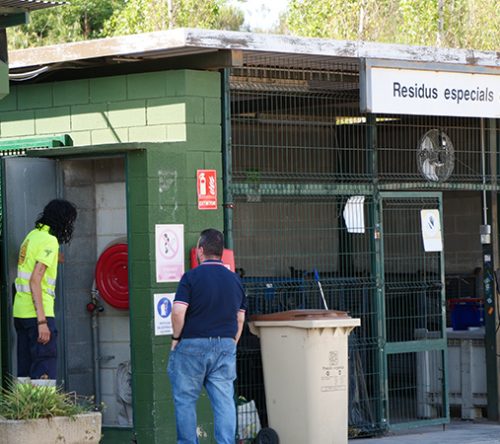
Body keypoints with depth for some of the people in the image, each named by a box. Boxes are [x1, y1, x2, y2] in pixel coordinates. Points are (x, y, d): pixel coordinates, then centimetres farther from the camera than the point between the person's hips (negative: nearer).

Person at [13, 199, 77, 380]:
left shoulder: (33, 235, 14)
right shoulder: (49, 241, -11)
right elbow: (35, 280, -18)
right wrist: (42, 321, -21)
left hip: (20, 311, 9)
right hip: (36, 312, -9)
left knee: (25, 370, 10)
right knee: (45, 372, -12)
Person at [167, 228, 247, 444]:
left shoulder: (191, 277, -8)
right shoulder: (234, 280, 9)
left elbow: (178, 311, -17)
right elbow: (240, 319, 14)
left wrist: (176, 338, -3)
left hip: (192, 345, -4)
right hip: (226, 345, 4)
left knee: (185, 400, 7)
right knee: (224, 401, 2)